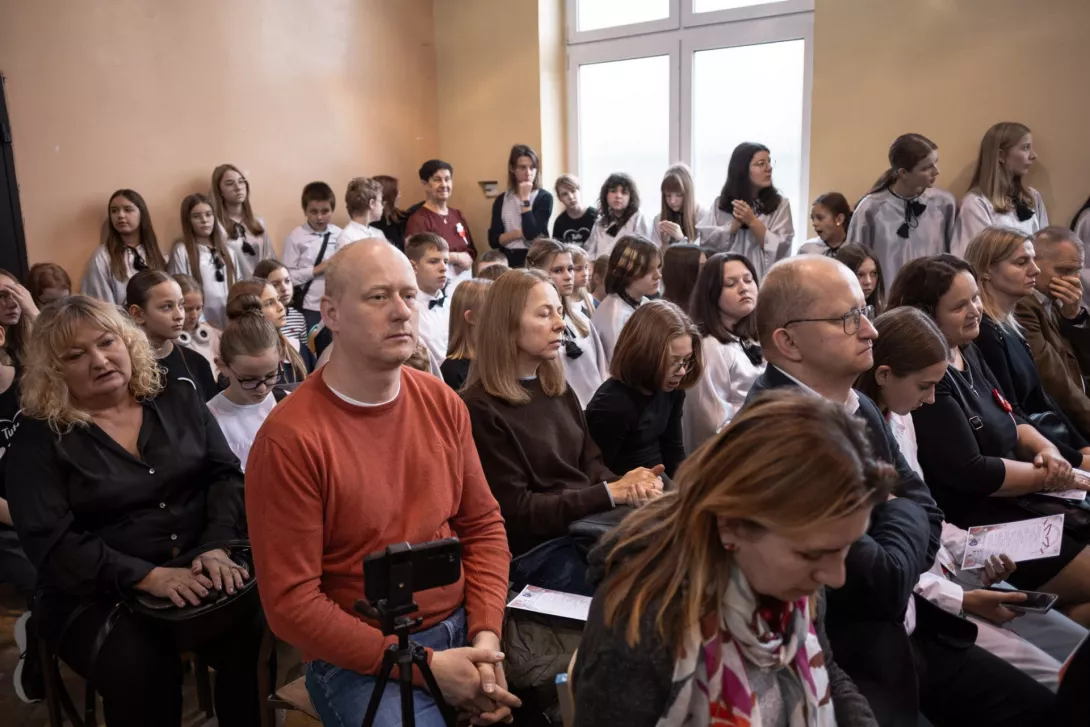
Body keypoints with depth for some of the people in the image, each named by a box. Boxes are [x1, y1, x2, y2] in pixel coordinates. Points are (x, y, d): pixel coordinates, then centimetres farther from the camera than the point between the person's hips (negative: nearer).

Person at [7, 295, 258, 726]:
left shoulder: (180, 403, 9)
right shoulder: (39, 439, -1)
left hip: (199, 570, 2)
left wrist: (217, 546, -17)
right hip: (96, 594, -2)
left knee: (257, 631, -26)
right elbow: (51, 542, -9)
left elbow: (225, 475, 3)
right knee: (139, 667, -32)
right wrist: (148, 577, -22)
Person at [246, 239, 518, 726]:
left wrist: (486, 634, -9)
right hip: (358, 657, -4)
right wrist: (425, 666, -17)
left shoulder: (442, 403, 0)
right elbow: (291, 603, -15)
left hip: (461, 629, 5)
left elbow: (483, 524, 6)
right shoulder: (289, 438, -17)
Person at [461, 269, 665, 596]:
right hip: (538, 551, -7)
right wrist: (611, 493, -17)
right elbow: (516, 512, -14)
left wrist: (630, 486, -13)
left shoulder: (558, 390, 12)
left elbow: (591, 467, 11)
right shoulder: (481, 408, -12)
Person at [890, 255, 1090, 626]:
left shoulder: (967, 352, 8)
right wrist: (1049, 475, -11)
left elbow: (1011, 420, 15)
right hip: (973, 524, -10)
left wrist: (1046, 449, -6)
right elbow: (969, 473, -23)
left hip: (1015, 503, 10)